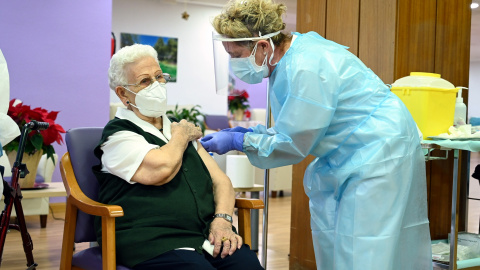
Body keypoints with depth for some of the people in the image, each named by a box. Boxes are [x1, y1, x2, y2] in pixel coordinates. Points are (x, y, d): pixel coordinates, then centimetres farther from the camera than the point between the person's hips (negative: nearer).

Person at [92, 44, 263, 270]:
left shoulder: (179, 129, 23)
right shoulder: (118, 135, 2)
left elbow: (220, 180, 19)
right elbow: (160, 169, -17)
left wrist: (223, 219, -1)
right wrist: (181, 136, 4)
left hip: (207, 237, 6)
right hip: (153, 243, -5)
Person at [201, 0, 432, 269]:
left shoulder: (305, 70, -27)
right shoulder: (290, 55, 4)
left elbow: (293, 146, -19)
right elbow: (298, 129, 12)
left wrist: (238, 141, -12)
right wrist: (249, 131, 2)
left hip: (379, 153, -10)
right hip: (349, 157, 10)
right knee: (331, 248, 11)